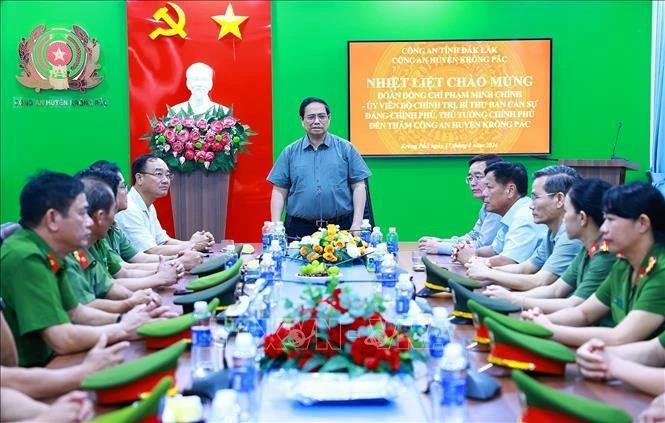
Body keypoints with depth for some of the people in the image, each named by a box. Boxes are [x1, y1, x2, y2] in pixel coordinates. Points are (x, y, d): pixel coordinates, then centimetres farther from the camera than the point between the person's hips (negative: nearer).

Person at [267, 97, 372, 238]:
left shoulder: (345, 148, 5)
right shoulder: (290, 152, 8)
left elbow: (358, 186, 3)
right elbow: (279, 191, 6)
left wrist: (357, 223, -6)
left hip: (340, 226, 0)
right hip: (299, 228, 1)